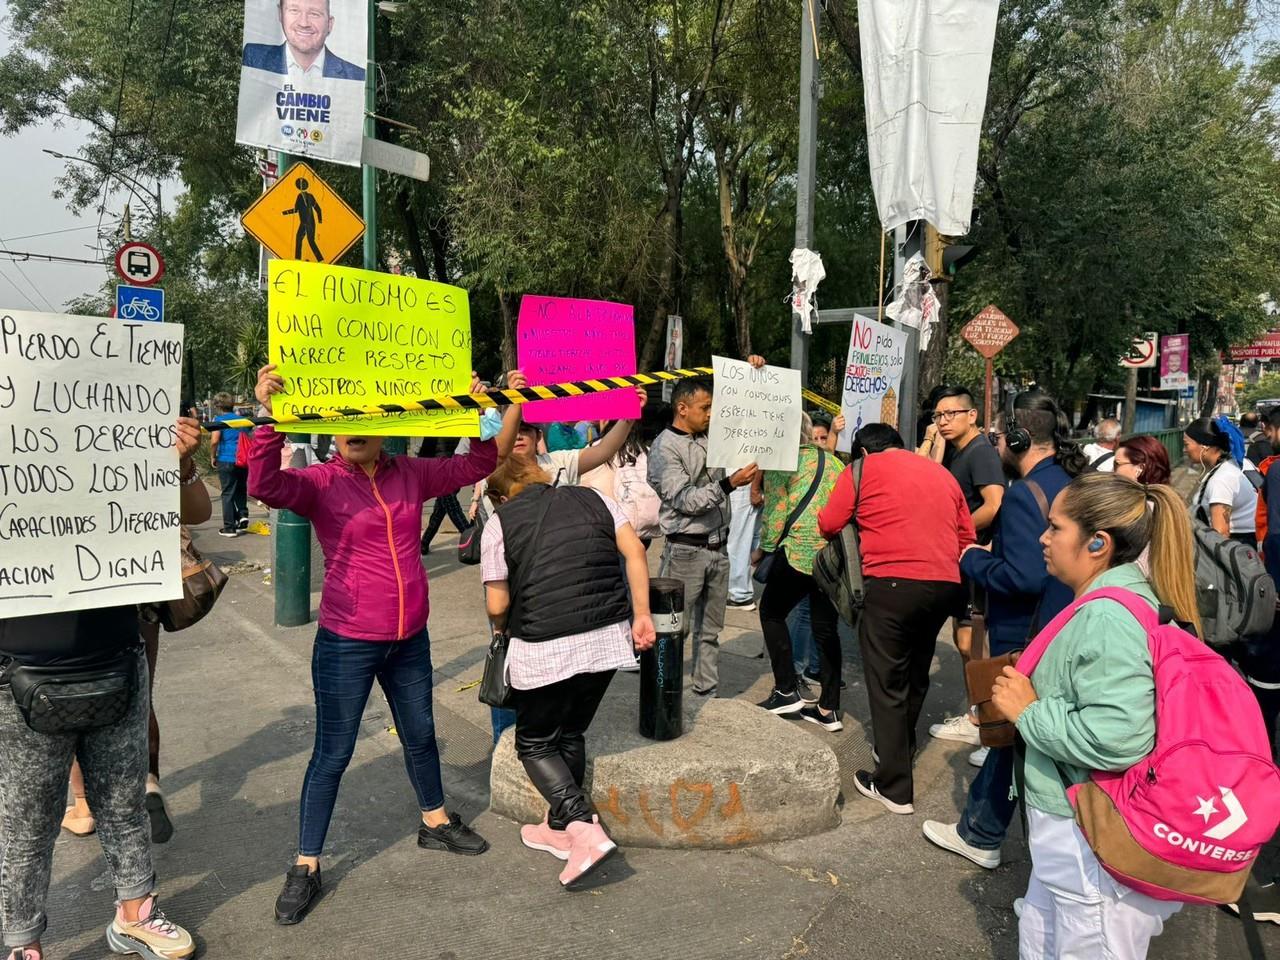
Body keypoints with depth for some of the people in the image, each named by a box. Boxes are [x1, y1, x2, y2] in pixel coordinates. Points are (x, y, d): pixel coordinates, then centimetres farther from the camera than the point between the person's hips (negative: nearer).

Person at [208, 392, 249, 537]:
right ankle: (243, 514, 4)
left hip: (226, 460, -5)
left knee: (228, 493, 2)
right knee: (241, 490, 22)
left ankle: (229, 527, 3)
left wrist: (213, 457, -2)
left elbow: (214, 440, -15)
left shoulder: (219, 419, -3)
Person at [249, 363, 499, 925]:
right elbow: (265, 485, -29)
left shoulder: (410, 475, 2)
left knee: (420, 735, 22)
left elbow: (476, 466, 8)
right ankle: (306, 867, 21)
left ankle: (435, 823, 44)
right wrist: (270, 415, -39)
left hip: (409, 638, 5)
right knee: (332, 754, 5)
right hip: (347, 644, -4)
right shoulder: (320, 483, -10)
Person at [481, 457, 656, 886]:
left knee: (535, 743, 14)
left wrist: (504, 629, 19)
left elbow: (497, 605, -2)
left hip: (544, 649, -4)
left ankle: (585, 829, -2)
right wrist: (641, 614, 5)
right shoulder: (593, 498, 9)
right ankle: (559, 828, 33)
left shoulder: (499, 523, 0)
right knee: (571, 735, 22)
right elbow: (634, 551, 1)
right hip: (608, 638, 5)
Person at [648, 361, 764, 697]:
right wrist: (729, 484, -26)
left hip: (717, 548, 7)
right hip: (686, 551, -7)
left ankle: (707, 692, 23)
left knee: (710, 630, 14)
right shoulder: (664, 448, -11)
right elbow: (685, 500, -19)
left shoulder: (711, 434, 9)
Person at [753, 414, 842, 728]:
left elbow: (776, 511, -6)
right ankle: (829, 709, 15)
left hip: (799, 549, -5)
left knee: (772, 612, 15)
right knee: (826, 627, 12)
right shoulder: (834, 462, 14)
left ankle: (787, 690, 11)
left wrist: (763, 549, 5)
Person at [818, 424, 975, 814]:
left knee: (887, 683, 3)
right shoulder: (941, 471, 19)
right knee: (915, 675, 23)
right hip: (945, 584, 6)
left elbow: (830, 524, 3)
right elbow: (966, 535, 19)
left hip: (892, 582, -6)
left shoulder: (862, 468, 4)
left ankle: (893, 787, 5)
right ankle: (903, 747, 41)